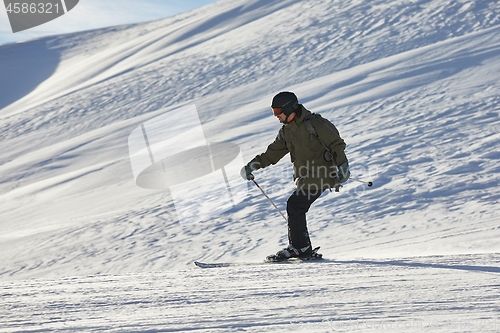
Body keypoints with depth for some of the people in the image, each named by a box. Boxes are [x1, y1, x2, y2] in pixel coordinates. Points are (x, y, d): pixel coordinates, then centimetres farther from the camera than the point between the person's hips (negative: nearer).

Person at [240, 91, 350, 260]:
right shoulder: (286, 131, 13)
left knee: (294, 205, -13)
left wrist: (342, 165, -17)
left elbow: (336, 143, -10)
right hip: (304, 178, 8)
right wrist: (253, 165, 8)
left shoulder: (314, 123, -11)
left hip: (319, 175, -8)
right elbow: (272, 153, 18)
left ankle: (300, 248, -6)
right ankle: (302, 248, 8)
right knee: (295, 208, 2)